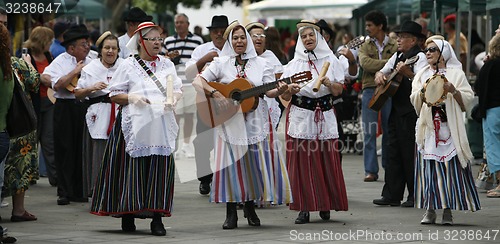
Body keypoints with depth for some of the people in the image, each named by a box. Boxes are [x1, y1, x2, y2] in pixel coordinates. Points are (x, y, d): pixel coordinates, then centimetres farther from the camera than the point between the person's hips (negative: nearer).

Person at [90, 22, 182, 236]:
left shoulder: (167, 65, 17)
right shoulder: (128, 65, 6)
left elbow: (177, 90, 17)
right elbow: (114, 94, 4)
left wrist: (173, 98, -5)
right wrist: (132, 98, -13)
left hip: (162, 124, 3)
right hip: (136, 124, -3)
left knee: (160, 169, -5)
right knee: (133, 168, -5)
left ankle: (157, 217, -3)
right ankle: (127, 215, 6)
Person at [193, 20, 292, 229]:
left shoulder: (260, 63, 8)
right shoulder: (221, 63, 4)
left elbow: (269, 91, 2)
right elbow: (199, 80, -3)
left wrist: (279, 91, -20)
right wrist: (215, 94, -17)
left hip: (256, 121, 1)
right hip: (230, 122, -1)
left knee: (255, 162, 0)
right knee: (231, 163, -5)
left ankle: (250, 207, 17)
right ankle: (231, 213, 2)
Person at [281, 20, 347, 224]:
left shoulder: (330, 60, 8)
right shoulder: (294, 64, 8)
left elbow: (338, 91, 7)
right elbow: (284, 96, 5)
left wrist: (329, 83, -13)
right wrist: (290, 90, -16)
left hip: (325, 116, 0)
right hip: (300, 117, 0)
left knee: (327, 160, -2)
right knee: (302, 162, -5)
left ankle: (325, 206, 10)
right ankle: (304, 208, -3)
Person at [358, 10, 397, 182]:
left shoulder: (395, 45, 6)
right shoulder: (364, 46, 9)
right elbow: (365, 63, -10)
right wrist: (389, 62, -16)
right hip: (370, 90, 1)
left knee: (389, 131, 5)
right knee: (369, 132, -3)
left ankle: (389, 168, 15)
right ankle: (370, 171, 0)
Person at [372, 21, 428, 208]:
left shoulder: (419, 57, -9)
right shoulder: (398, 56, 16)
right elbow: (383, 71, 26)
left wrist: (407, 72, -38)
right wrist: (380, 75, 3)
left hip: (411, 111, -9)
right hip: (397, 108, 9)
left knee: (410, 152, -5)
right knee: (393, 151, 8)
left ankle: (416, 196, 3)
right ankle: (392, 195, 12)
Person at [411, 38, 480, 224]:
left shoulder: (456, 74, 7)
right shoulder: (422, 75, 17)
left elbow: (467, 100, 1)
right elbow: (415, 102, 9)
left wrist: (452, 90, -14)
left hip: (450, 128, -2)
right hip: (428, 128, 2)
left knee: (451, 166, -6)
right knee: (429, 167, -3)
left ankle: (448, 211, -2)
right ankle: (430, 210, 0)